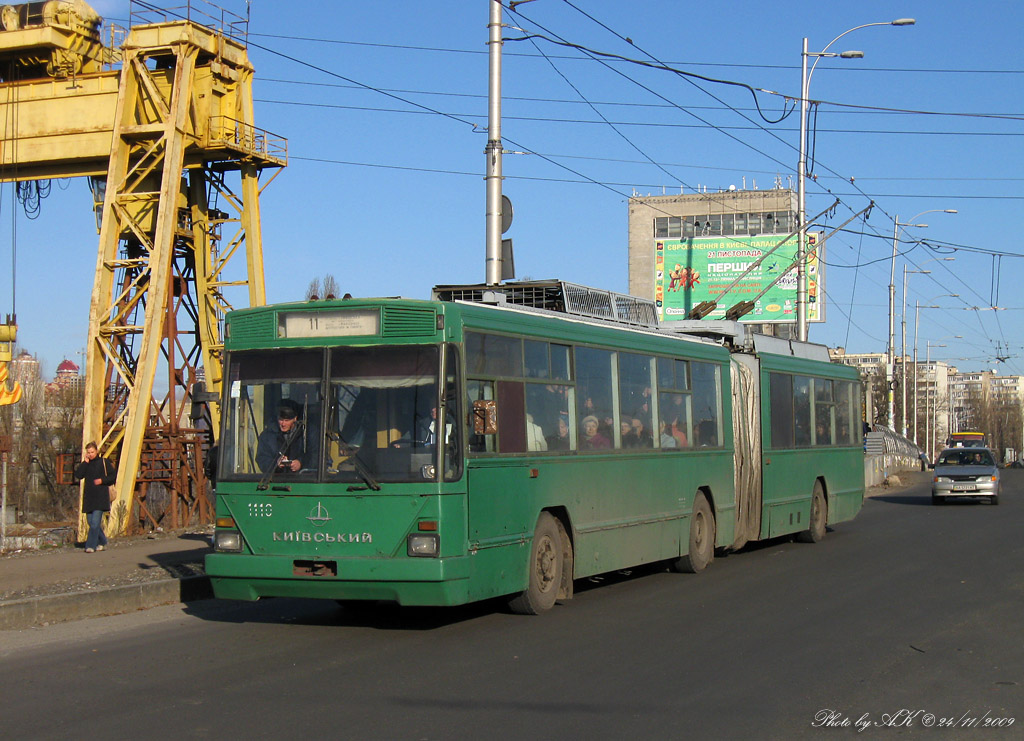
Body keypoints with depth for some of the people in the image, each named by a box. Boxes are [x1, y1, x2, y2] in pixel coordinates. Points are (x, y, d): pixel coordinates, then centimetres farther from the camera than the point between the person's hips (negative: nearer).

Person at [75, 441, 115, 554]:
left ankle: (91, 545, -12)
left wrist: (102, 480, -11)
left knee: (95, 522, -12)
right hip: (89, 496, 5)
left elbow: (113, 475, 2)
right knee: (91, 521, 8)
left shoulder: (104, 462, 2)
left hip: (100, 496, -5)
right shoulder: (85, 464, 12)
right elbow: (78, 475, -2)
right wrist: (85, 462, -5)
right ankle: (102, 542, 23)